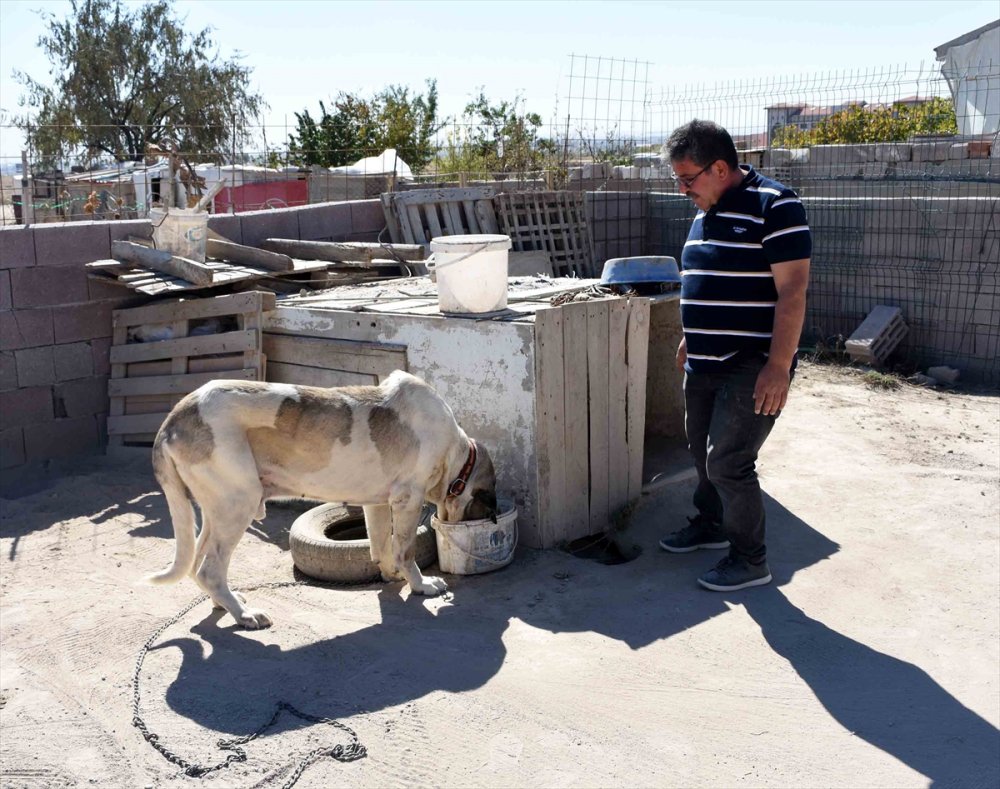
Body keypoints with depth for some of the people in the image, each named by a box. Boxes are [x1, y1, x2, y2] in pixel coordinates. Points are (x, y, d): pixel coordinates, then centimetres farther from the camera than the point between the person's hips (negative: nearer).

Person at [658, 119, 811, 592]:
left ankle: (750, 560, 11)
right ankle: (710, 525, 41)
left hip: (753, 367, -8)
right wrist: (690, 339, 24)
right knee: (703, 451, 19)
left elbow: (792, 292, -20)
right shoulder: (706, 213, 11)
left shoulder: (774, 207, -16)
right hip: (705, 362, 9)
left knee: (728, 462, -7)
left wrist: (779, 367, -24)